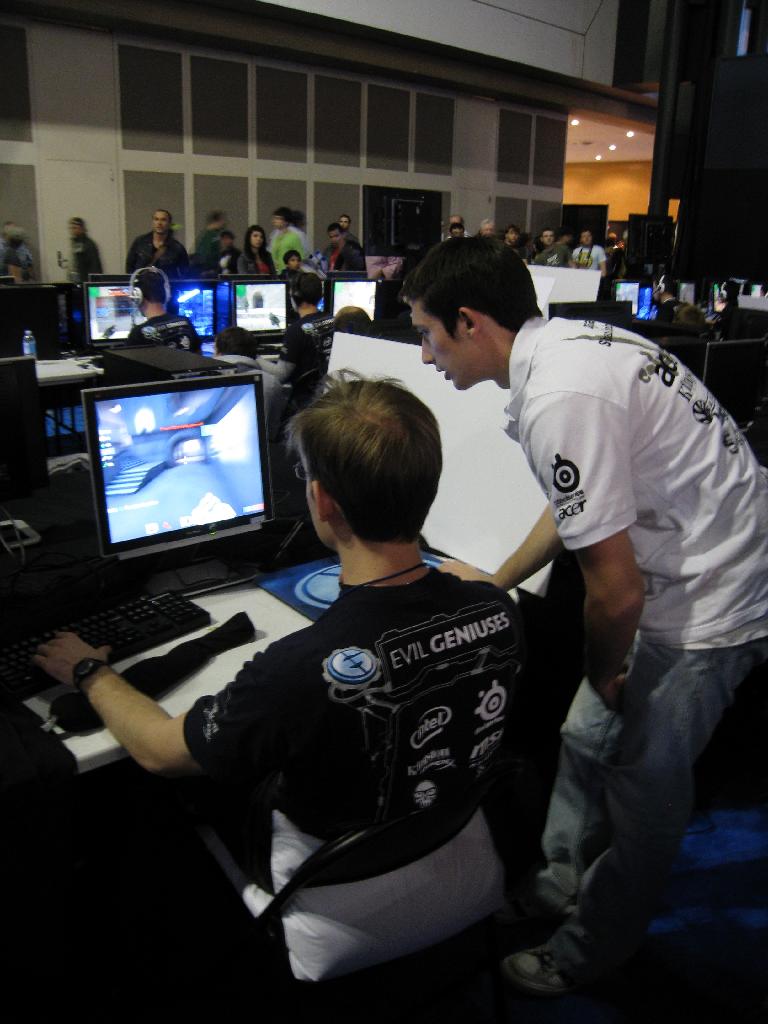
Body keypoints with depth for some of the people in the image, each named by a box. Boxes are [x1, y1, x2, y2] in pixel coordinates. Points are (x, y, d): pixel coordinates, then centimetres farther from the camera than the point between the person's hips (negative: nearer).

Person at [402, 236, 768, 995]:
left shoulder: (559, 401, -29)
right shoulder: (564, 343, 2)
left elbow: (617, 591, -26)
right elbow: (580, 503, 16)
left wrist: (602, 671, -5)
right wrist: (495, 582, 23)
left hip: (704, 605, -9)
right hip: (682, 568, 9)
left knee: (642, 785, 9)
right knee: (587, 738, 19)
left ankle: (589, 951, 33)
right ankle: (564, 883, 43)